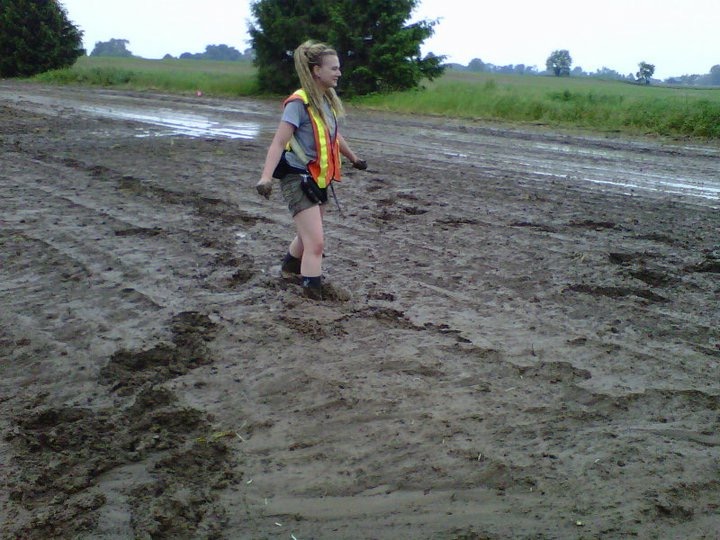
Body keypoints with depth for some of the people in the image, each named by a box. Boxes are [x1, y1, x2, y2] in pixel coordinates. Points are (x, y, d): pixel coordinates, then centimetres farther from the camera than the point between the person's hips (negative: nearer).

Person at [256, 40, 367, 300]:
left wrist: (353, 158, 36)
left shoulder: (327, 100, 5)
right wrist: (266, 176, -37)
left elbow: (334, 136, 23)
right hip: (299, 179, -9)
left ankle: (291, 264, 53)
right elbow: (279, 142, -24)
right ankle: (314, 295, -11)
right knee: (316, 243, -15)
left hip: (318, 179, 9)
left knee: (309, 233, 27)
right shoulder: (299, 103, -19)